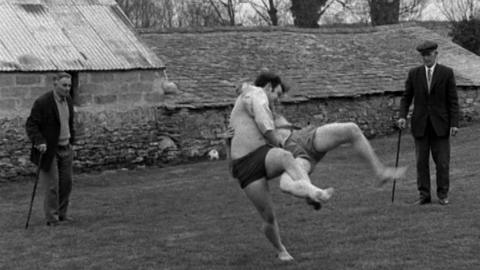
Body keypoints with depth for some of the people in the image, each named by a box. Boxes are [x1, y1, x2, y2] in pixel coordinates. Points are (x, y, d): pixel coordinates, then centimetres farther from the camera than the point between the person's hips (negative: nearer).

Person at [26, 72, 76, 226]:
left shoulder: (68, 100, 7)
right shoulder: (42, 103, -17)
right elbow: (30, 125, -16)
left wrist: (71, 140, 19)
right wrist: (39, 142, -27)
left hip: (66, 149, 7)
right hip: (49, 150, -7)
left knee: (66, 183, 10)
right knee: (52, 186, -4)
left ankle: (61, 214, 23)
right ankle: (51, 219, 5)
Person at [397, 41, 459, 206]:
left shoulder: (447, 73, -1)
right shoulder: (414, 74, 5)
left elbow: (453, 100, -1)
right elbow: (406, 97, 7)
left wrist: (454, 123, -8)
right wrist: (402, 116, -10)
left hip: (440, 125, -2)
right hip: (420, 125, 2)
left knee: (442, 162, 1)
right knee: (421, 161, 3)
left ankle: (443, 195, 11)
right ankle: (424, 195, 10)